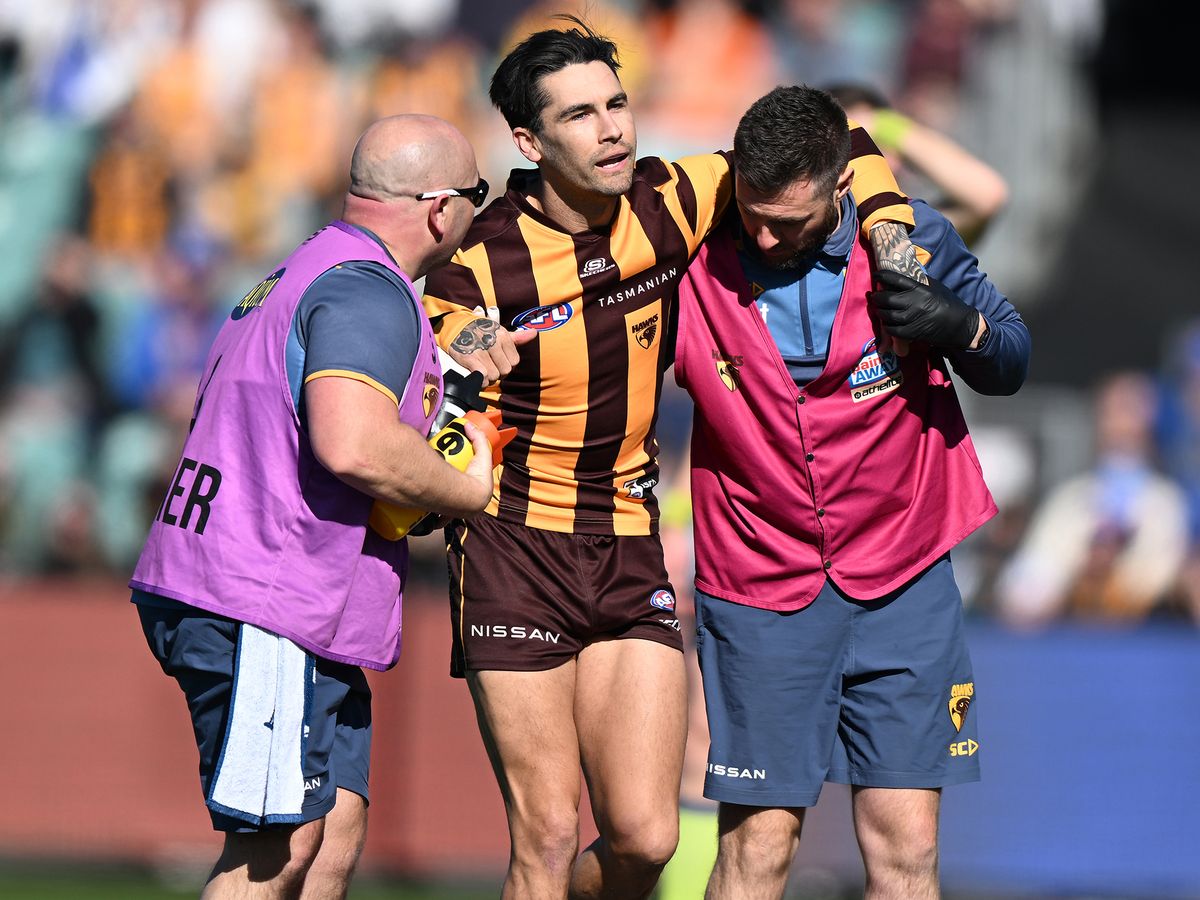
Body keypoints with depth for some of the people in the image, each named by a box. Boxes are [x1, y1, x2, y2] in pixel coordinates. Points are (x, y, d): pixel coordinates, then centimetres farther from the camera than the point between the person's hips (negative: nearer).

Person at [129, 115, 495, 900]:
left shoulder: (304, 274, 21)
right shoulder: (369, 292, -13)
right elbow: (353, 446, -28)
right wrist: (468, 491, -12)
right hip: (264, 608, -11)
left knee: (336, 831, 7)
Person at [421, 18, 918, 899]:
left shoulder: (669, 204, -3)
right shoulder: (482, 261, -13)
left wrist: (893, 238, -6)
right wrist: (459, 360, -25)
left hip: (631, 555, 4)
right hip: (514, 554, -4)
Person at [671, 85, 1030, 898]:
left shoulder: (912, 238, -6)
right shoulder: (695, 261, -9)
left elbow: (1010, 364, 8)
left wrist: (963, 327, -14)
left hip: (902, 586, 1)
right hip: (761, 594, -1)